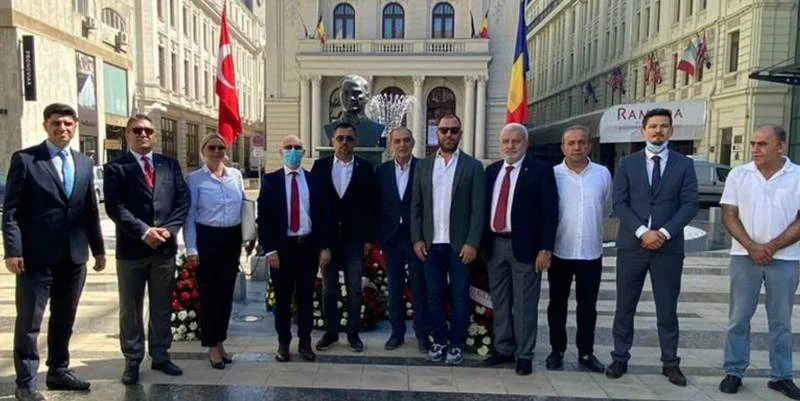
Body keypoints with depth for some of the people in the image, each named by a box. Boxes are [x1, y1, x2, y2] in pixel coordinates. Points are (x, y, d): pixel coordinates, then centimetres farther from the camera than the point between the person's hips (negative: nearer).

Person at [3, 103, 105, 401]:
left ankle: (58, 371, 30)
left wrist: (98, 249, 11)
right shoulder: (24, 159, -3)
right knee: (29, 321, 4)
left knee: (64, 319, 15)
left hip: (74, 255, 5)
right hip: (36, 255, -4)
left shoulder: (85, 164, 10)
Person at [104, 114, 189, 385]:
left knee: (162, 307, 12)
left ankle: (160, 356, 26)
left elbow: (183, 199, 3)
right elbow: (114, 207, -11)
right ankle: (132, 360, 22)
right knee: (130, 309, 9)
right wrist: (144, 231, -19)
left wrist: (168, 229, -10)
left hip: (165, 247, 3)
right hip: (131, 249, -3)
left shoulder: (169, 164, 9)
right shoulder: (115, 167, -1)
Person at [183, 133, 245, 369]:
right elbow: (190, 216, -3)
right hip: (207, 238, -3)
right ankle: (212, 346, 16)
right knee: (209, 293, 2)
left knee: (227, 292, 12)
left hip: (232, 239, 4)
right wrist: (191, 248, -8)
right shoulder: (195, 179, -3)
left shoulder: (236, 175, 7)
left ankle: (220, 341, 27)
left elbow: (244, 206, 12)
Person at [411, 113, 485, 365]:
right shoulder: (424, 165, 8)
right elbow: (416, 206, 8)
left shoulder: (473, 166, -1)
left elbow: (478, 209, -5)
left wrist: (472, 243, -13)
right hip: (430, 244, 3)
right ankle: (439, 342, 24)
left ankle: (456, 344, 20)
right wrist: (417, 239, 0)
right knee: (434, 296, 10)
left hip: (459, 244, -3)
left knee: (459, 296, 6)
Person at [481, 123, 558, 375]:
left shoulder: (541, 171, -4)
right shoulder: (491, 171, 11)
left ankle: (524, 355, 17)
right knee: (499, 302, 13)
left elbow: (549, 213, -7)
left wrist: (545, 249, -13)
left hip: (524, 246, -5)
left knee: (524, 304, 3)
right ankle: (504, 349, 27)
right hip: (494, 245, 5)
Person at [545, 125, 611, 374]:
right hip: (560, 252, -1)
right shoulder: (552, 174, -6)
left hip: (591, 252, 2)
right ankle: (557, 351, 23)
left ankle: (586, 353, 25)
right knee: (558, 305, 10)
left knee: (588, 306, 11)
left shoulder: (602, 174, 1)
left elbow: (606, 209, 13)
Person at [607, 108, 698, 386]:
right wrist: (642, 231, -13)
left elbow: (690, 204, -1)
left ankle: (670, 362, 22)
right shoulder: (627, 163, 5)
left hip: (669, 247, 0)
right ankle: (620, 358, 19)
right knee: (625, 306, 7)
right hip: (631, 245, 0)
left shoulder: (684, 164, 6)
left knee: (667, 309, 9)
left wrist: (664, 232, -13)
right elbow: (619, 203, -2)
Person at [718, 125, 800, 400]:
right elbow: (729, 216, -1)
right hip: (745, 257, 0)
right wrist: (752, 247, -12)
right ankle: (734, 372, 15)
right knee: (739, 319, 6)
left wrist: (771, 247, -13)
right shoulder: (738, 175, 1)